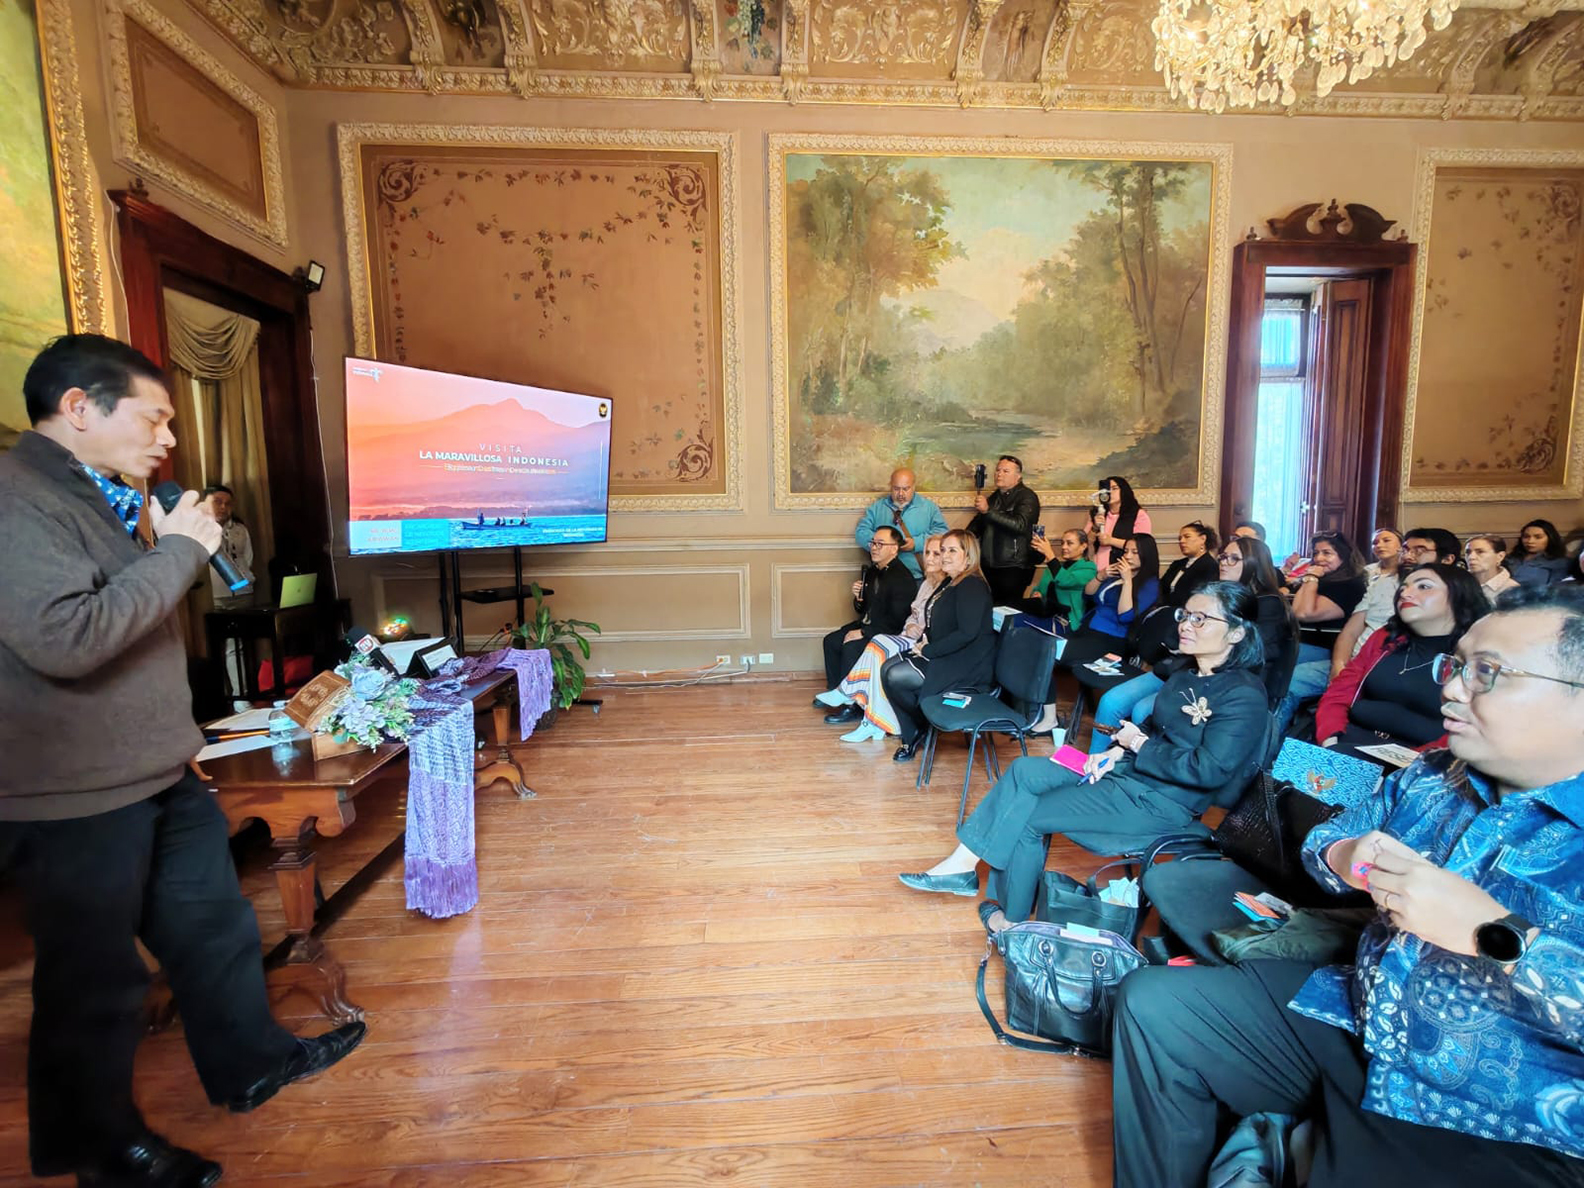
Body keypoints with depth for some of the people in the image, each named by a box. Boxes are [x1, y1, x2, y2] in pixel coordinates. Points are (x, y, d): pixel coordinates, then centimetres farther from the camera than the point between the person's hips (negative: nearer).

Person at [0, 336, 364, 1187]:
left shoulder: (97, 494, 12)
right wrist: (179, 549, -22)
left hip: (159, 775, 9)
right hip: (76, 799, -9)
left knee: (213, 925, 19)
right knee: (95, 982, 10)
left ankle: (251, 1062, 38)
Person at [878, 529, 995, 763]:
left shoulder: (972, 586, -16)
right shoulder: (950, 583, 14)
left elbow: (967, 633, -25)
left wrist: (928, 651, -18)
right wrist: (924, 642, 2)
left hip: (967, 664, -10)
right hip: (944, 657, 10)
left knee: (895, 677, -19)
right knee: (888, 669, -4)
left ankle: (918, 727, 8)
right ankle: (911, 735, 3)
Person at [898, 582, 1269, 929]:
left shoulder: (1244, 696, -19)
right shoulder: (1187, 674, 8)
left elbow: (1208, 771, -25)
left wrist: (1138, 744, -15)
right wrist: (1117, 750, -2)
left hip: (1161, 801, -9)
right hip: (1130, 768, 9)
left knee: (1025, 817, -11)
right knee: (1024, 770, -7)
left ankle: (1012, 920, 9)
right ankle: (963, 862, -6)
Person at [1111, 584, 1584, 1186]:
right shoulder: (1432, 777, 6)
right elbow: (1323, 838, 16)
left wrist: (1493, 933, -28)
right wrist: (1342, 855, -5)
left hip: (1500, 1132, -6)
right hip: (1351, 1018, 6)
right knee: (1151, 1002, 1)